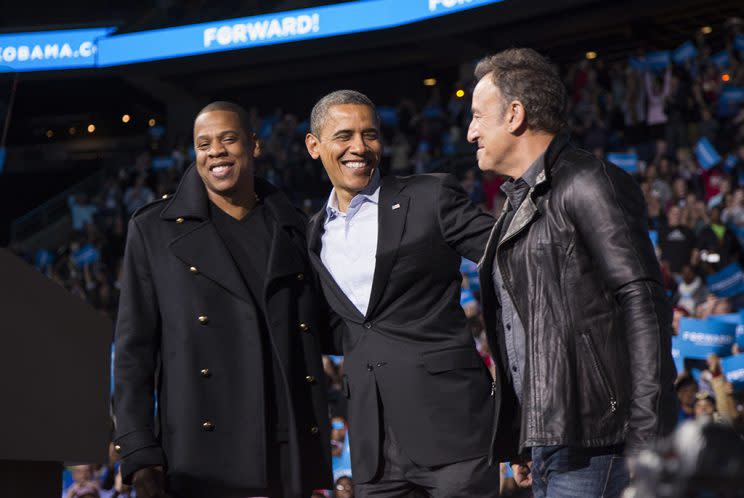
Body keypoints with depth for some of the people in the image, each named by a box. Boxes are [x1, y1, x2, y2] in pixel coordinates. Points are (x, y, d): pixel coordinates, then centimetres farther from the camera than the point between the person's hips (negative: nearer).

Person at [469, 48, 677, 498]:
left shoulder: (588, 186, -9)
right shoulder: (520, 203, 21)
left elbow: (643, 304, -17)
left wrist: (648, 439, -23)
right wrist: (522, 445, 23)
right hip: (546, 442, 9)